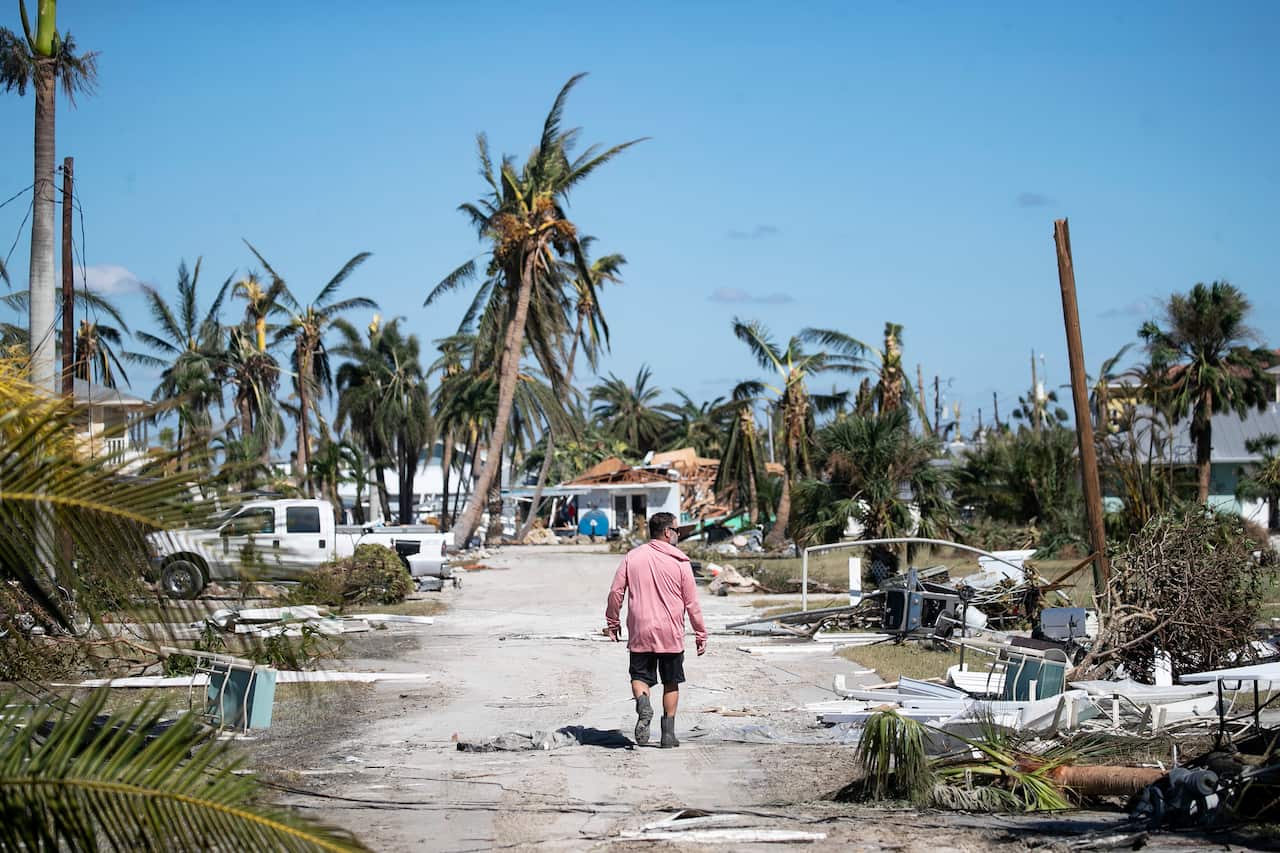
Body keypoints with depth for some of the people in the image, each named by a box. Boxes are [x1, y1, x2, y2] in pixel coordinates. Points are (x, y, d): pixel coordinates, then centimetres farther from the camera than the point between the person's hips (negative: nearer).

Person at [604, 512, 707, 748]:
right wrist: (701, 634, 8)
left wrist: (612, 623, 14)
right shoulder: (680, 562, -3)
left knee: (640, 676, 10)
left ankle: (643, 704, -22)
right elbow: (692, 602, -1)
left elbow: (616, 592, 2)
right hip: (671, 635, -1)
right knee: (671, 683, 11)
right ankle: (668, 733, 10)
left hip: (639, 633, 1)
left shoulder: (632, 557, 2)